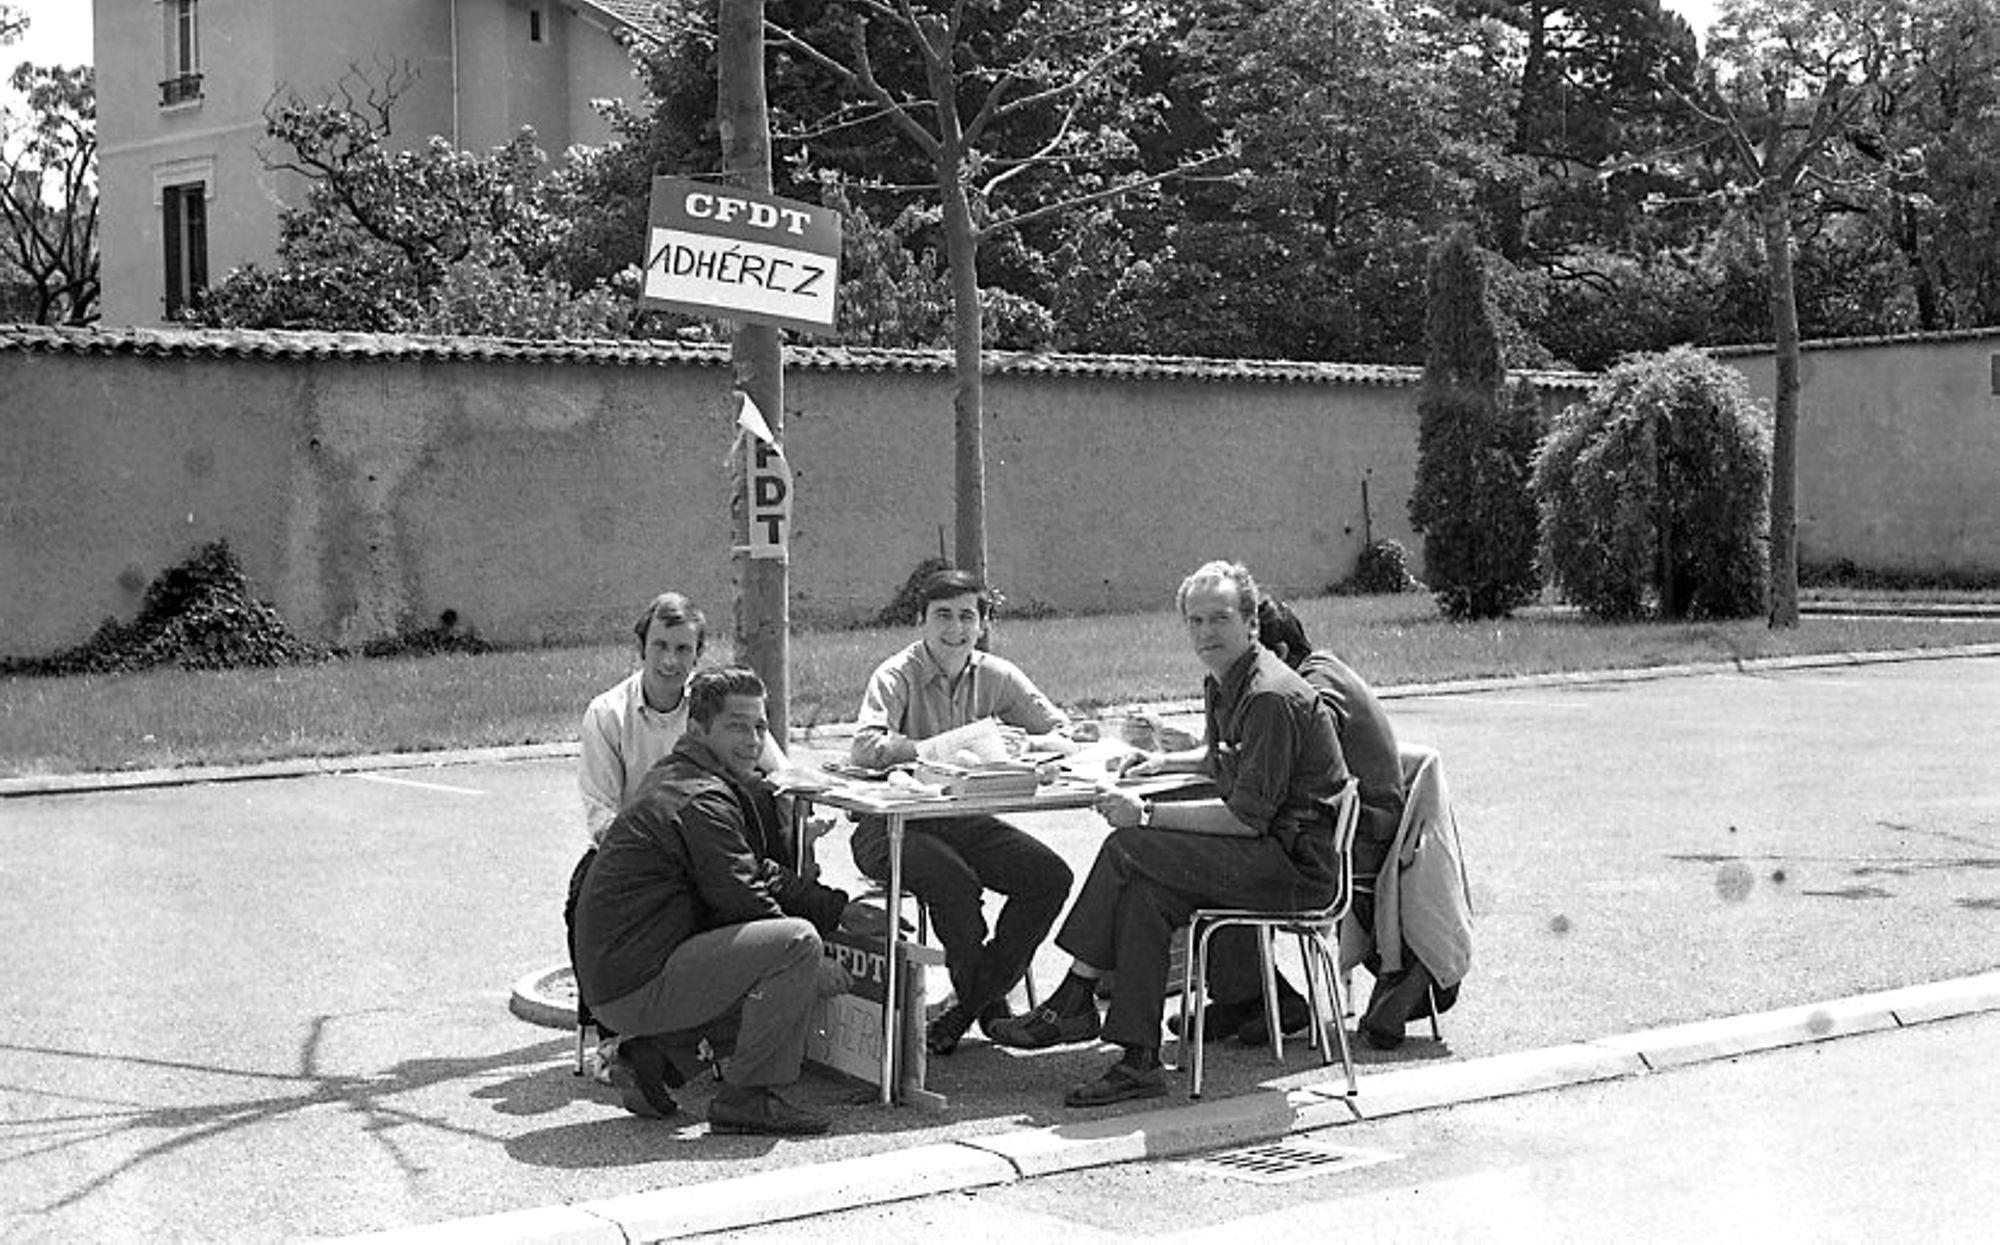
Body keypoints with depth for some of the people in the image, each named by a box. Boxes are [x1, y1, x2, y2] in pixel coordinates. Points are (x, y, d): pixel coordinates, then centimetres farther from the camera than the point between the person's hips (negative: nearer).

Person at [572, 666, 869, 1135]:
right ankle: (746, 1097, -11)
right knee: (797, 942, -19)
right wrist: (813, 965, -4)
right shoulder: (702, 801, -15)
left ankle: (650, 1053, 15)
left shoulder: (676, 780, 18)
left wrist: (837, 908, 16)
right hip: (636, 986, -10)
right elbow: (741, 900, -17)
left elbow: (759, 874, 22)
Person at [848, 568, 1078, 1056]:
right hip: (892, 826, -5)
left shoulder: (995, 676, 4)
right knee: (955, 882, -33)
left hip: (964, 821, 6)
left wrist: (1023, 744, -16)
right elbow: (865, 748, -28)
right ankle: (988, 1002, -5)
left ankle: (970, 1005, -1)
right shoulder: (897, 676, -11)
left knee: (1050, 874, -15)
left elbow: (1063, 731, 7)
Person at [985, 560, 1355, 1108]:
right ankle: (1138, 1059, -13)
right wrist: (1166, 761, 14)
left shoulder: (1271, 697, -19)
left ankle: (1072, 1004, -11)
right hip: (1269, 852, 10)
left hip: (1297, 862, -10)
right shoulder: (1223, 684, 13)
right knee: (1144, 894, -10)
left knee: (1128, 849, -19)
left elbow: (1247, 817, -22)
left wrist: (1148, 814, -22)